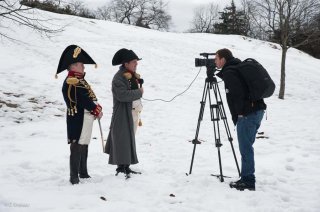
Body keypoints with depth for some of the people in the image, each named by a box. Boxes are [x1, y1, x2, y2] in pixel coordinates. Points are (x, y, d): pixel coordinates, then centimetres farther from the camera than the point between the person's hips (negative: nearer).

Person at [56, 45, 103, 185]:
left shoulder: (80, 80, 16)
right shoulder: (71, 82, -17)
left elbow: (90, 96, 16)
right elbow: (84, 101, -20)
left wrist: (97, 107, 1)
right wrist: (97, 111, -10)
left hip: (86, 118, 10)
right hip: (78, 120, -10)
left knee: (84, 147, 18)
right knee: (77, 148, -7)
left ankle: (83, 173, 30)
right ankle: (74, 177, -2)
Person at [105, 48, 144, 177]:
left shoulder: (133, 76, 16)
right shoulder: (119, 77, -13)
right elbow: (122, 94, -25)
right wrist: (138, 92, -16)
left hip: (134, 111, 9)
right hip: (123, 113, -9)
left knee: (130, 139, 12)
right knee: (122, 139, -6)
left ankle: (126, 166, 19)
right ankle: (121, 166, -1)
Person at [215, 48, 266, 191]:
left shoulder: (229, 73, -10)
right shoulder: (237, 68, 19)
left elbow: (237, 93, -20)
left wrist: (240, 112, -11)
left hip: (247, 114, -10)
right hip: (258, 110, 10)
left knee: (245, 148, -5)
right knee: (247, 147, 14)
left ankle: (248, 181, -1)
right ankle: (247, 179, 19)